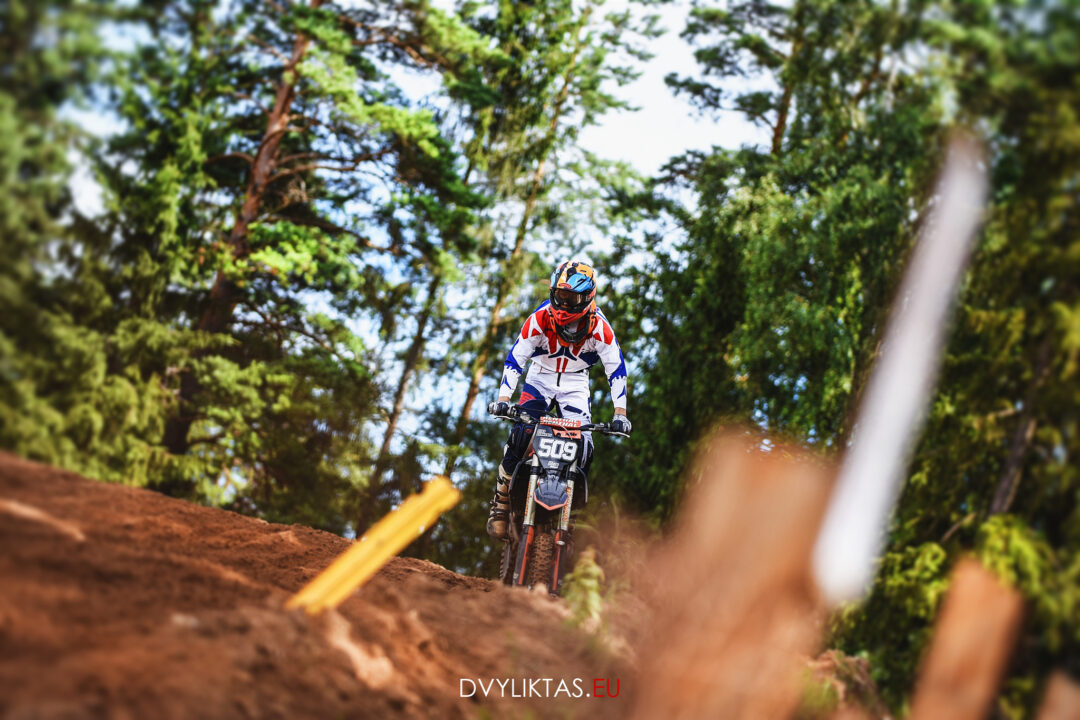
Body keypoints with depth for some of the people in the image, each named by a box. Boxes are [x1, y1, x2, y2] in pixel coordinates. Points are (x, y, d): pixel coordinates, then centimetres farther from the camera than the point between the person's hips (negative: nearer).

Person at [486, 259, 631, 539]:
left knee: (583, 448, -16)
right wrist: (503, 398, -28)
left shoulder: (599, 327, -19)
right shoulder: (539, 319, -20)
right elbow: (515, 358, -16)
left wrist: (620, 412, -21)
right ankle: (501, 504, -9)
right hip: (540, 378, 0)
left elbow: (616, 369, -13)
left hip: (576, 385, 1)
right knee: (519, 436, -23)